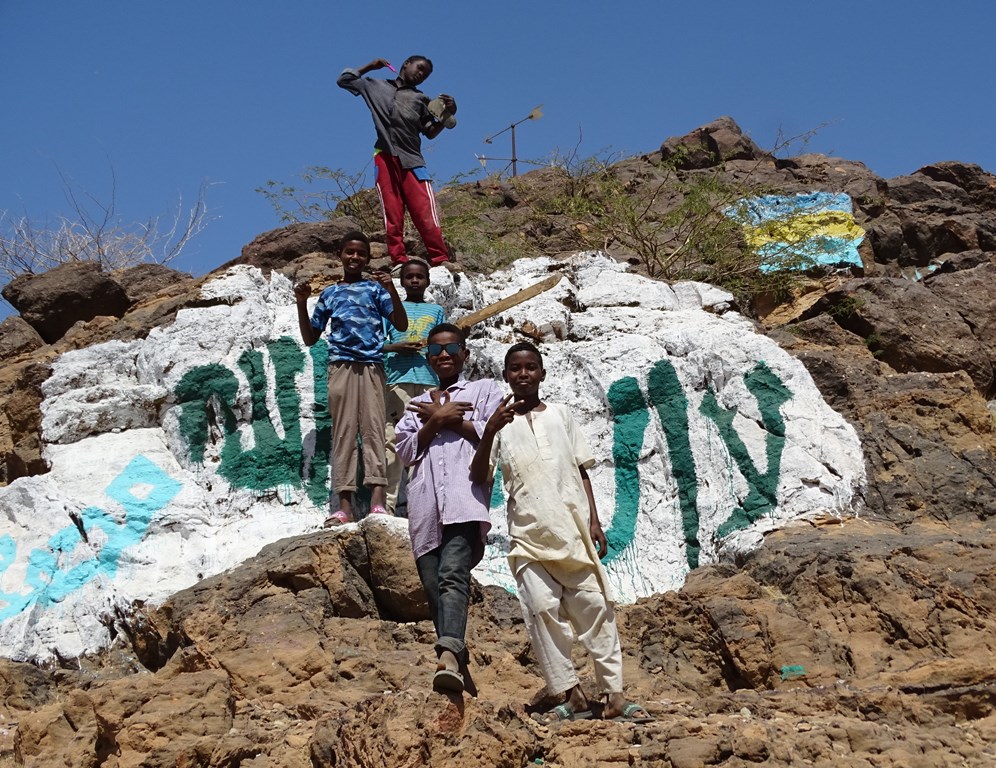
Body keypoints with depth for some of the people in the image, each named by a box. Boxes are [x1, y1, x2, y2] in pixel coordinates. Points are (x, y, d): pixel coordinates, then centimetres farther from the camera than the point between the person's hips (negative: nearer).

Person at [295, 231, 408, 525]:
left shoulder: (375, 288, 14)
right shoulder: (329, 294, 20)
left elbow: (401, 325, 2)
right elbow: (310, 338, 21)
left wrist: (391, 290, -11)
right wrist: (301, 304, 9)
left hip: (371, 365, -2)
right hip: (341, 366, 2)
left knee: (373, 427, -13)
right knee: (343, 431, -5)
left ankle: (377, 499, -24)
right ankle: (345, 504, -10)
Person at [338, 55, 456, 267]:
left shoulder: (421, 99, 22)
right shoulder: (376, 86, 21)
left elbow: (430, 132, 16)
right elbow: (344, 80, 26)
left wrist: (448, 114, 2)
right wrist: (370, 66, 23)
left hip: (412, 160, 0)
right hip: (385, 158, 0)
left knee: (426, 216, -13)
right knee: (392, 217, -4)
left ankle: (441, 262, -18)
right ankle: (399, 262, -6)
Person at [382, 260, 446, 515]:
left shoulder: (436, 310, 20)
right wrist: (396, 347, -8)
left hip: (430, 381, 2)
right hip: (398, 379, -1)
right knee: (392, 439, -10)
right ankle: (387, 502, -12)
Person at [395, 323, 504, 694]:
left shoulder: (484, 389, 21)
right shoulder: (417, 405, 31)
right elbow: (406, 451, 14)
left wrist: (445, 418, 5)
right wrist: (440, 419, 0)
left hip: (464, 498, -5)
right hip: (425, 503, 5)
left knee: (452, 576, -25)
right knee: (434, 586, -4)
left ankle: (448, 656, -43)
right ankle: (458, 664, -1)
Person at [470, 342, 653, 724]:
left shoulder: (560, 414, 13)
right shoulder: (501, 422, 7)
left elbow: (581, 471, 14)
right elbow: (478, 477, -4)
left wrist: (594, 522, 6)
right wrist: (489, 431, -19)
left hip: (572, 527, 1)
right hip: (529, 534, -1)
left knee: (594, 603, -2)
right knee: (542, 609, -9)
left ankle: (614, 694, 0)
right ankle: (572, 695, -3)